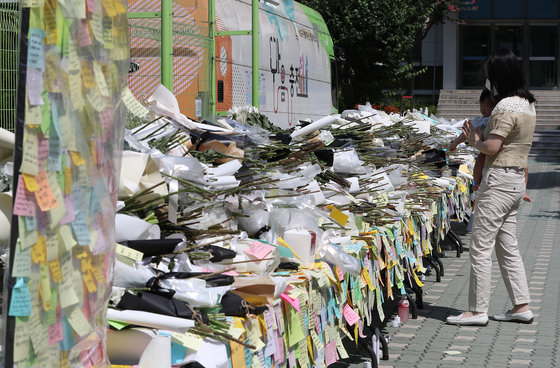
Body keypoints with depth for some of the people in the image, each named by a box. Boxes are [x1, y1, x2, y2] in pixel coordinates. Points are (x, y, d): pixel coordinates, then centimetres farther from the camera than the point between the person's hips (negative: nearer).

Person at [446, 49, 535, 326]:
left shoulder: (506, 107, -18)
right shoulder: (527, 105, 13)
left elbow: (491, 147, -21)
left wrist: (474, 141, -1)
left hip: (499, 182, -10)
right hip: (516, 181, 10)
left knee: (480, 247, -4)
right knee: (507, 246, 14)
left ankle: (478, 310, 0)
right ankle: (521, 306, 15)